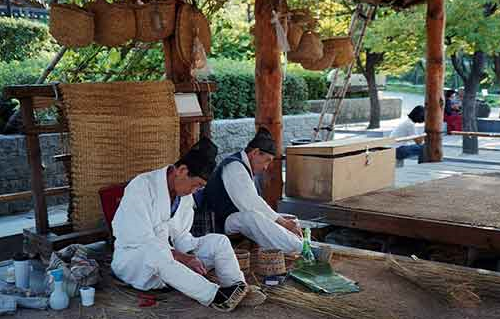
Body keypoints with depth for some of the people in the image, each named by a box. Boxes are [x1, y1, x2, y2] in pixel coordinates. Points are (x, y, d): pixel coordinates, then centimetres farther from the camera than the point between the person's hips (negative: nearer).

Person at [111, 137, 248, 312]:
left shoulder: (186, 196, 5)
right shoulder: (142, 186, -19)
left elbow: (182, 235, 7)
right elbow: (142, 239, -24)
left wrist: (191, 257, -15)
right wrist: (182, 257, -27)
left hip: (168, 254, 7)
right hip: (133, 255, -7)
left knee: (219, 241, -10)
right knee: (156, 253, -41)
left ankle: (239, 288, -27)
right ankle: (213, 296, -41)